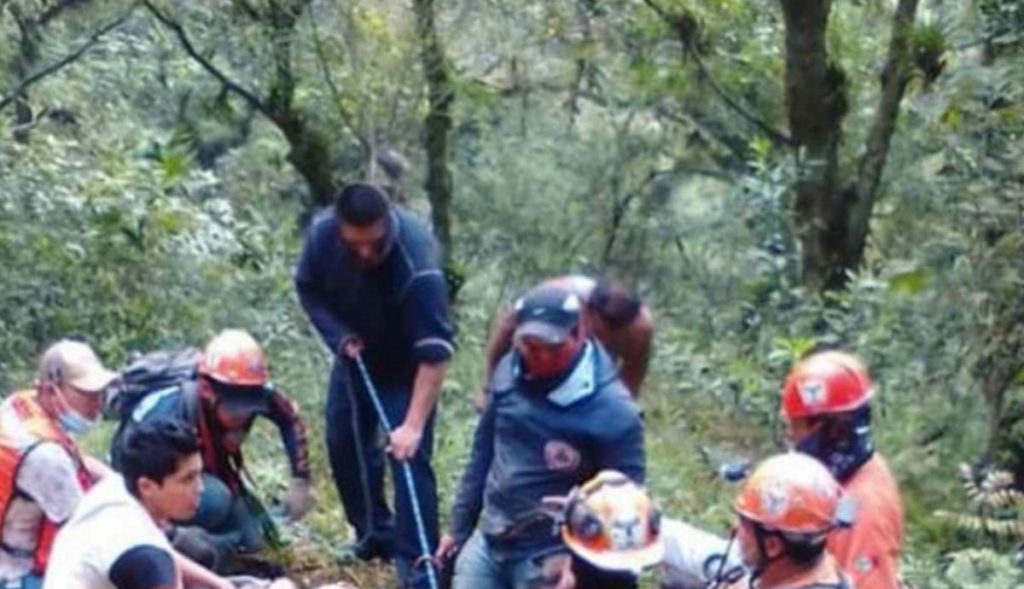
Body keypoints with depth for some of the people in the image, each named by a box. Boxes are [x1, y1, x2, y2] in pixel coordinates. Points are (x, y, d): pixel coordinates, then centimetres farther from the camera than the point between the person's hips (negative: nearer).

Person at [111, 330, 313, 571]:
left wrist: (300, 480, -10)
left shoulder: (252, 396, -26)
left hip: (207, 472, 6)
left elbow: (291, 419, -5)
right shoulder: (167, 417, -40)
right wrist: (175, 533, -51)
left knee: (252, 537, -7)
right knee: (213, 499, -35)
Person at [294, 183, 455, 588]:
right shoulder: (322, 234, -25)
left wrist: (414, 425, -44)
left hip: (406, 364, -5)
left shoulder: (417, 262, -40)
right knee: (345, 444, 12)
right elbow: (308, 288, -3)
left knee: (408, 457, -13)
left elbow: (435, 352, -40)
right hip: (355, 354, 5)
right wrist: (339, 335, -19)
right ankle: (375, 534, 30)